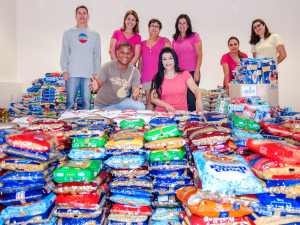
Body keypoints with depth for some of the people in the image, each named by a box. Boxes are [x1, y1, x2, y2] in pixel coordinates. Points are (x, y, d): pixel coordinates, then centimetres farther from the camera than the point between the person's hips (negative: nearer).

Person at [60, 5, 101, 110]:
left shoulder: (95, 35, 14)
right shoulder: (68, 33, 12)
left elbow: (97, 55, 12)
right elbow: (64, 54, 8)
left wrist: (96, 72, 2)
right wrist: (64, 70, -3)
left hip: (88, 74, 1)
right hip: (72, 74, 0)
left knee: (87, 103, 0)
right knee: (70, 102, -2)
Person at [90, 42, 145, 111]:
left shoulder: (135, 71, -8)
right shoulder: (107, 66, -15)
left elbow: (135, 91, -14)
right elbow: (98, 84, -20)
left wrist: (135, 95, -39)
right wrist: (96, 87, -46)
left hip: (122, 101, 2)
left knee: (140, 106, -21)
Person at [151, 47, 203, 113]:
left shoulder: (184, 74, 7)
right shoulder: (157, 78, 9)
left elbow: (196, 89, -3)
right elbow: (153, 98, 3)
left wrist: (199, 100, -26)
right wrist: (166, 105, -15)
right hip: (161, 112, 1)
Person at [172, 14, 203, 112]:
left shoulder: (194, 36, 3)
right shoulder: (175, 40, 15)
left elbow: (199, 55, -2)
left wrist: (197, 72, -10)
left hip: (192, 73, -3)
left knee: (191, 99, -4)